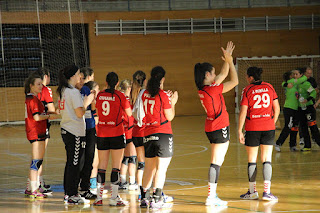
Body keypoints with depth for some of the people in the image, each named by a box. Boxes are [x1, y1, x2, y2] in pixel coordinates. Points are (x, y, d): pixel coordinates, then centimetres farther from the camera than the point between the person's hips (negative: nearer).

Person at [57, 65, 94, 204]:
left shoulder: (63, 91, 12)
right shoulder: (74, 92, -15)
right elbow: (80, 113, -20)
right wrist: (87, 102, -4)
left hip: (66, 130, 9)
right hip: (75, 132, -9)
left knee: (70, 162, 14)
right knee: (75, 163, -4)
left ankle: (68, 193, 18)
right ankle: (72, 195, -1)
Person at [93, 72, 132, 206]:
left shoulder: (99, 95, 3)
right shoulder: (120, 96, -8)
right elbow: (129, 114, 0)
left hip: (102, 134, 4)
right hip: (117, 133, -4)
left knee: (102, 165, 8)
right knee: (116, 166, 0)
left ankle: (99, 197, 9)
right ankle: (114, 197, -3)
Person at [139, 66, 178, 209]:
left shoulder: (145, 95, 8)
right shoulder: (163, 95, -10)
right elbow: (170, 117, -5)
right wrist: (173, 102, 9)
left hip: (148, 135, 6)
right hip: (163, 134, -6)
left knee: (149, 168, 15)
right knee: (161, 168, -5)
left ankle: (144, 198, 18)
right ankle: (156, 200, -9)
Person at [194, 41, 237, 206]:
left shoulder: (202, 89, 5)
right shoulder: (212, 90, -20)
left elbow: (223, 75, 19)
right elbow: (235, 81, -13)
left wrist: (227, 59, 16)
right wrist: (229, 61, -4)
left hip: (211, 128, 9)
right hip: (220, 128, -9)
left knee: (217, 161, 15)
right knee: (216, 162, -7)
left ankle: (212, 195, 17)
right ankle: (211, 197, -8)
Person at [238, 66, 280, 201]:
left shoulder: (247, 90, -5)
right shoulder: (269, 87, 4)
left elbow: (243, 112, -8)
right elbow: (277, 108, 6)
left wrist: (239, 131, -3)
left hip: (252, 128, -2)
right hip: (268, 127, 2)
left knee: (252, 160, 9)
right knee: (267, 160, 4)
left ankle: (252, 191, 14)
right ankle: (267, 192, -5)